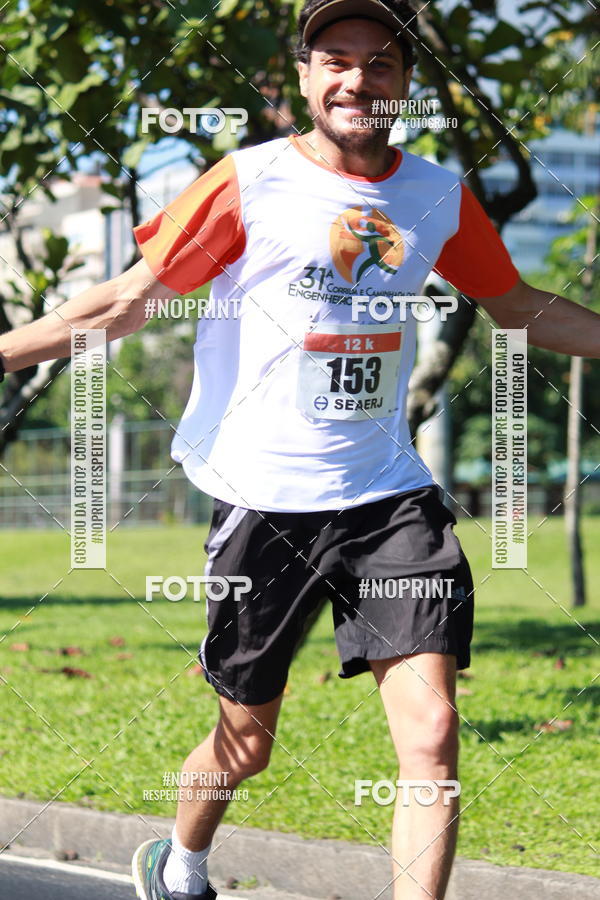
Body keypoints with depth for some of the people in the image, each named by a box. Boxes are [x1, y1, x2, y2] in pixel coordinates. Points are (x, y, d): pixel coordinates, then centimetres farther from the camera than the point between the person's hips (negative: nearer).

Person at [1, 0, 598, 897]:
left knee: (432, 736, -13)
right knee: (245, 742, 10)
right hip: (265, 497, -2)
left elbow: (520, 307, 21)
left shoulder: (440, 196, 6)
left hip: (390, 496, 3)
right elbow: (129, 301, -2)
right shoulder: (248, 185, -5)